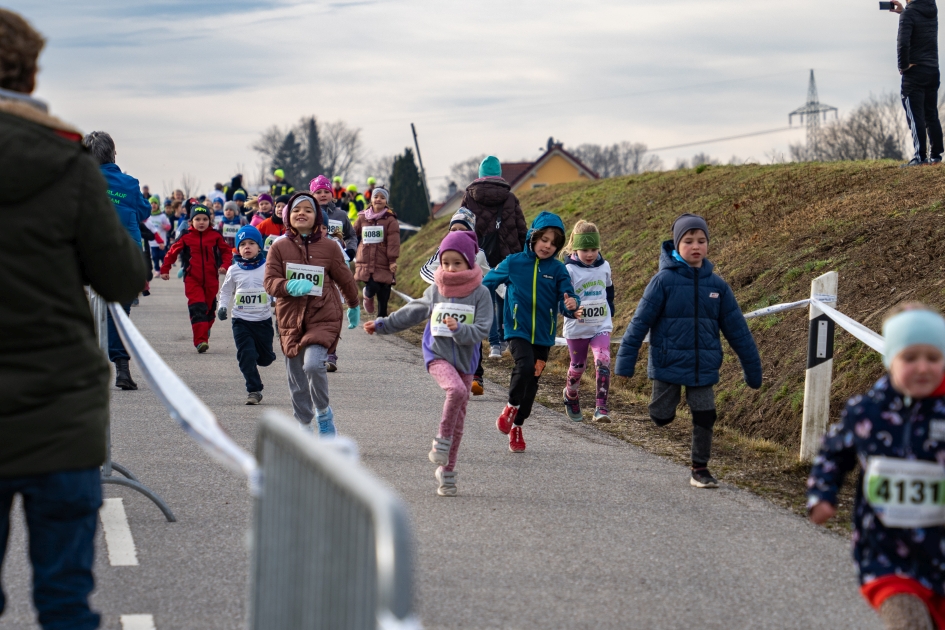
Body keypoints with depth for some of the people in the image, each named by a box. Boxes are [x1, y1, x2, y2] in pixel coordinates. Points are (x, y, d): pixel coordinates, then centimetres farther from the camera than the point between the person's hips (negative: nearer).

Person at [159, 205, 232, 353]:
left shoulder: (215, 236, 1)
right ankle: (200, 341, -22)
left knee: (209, 309, 12)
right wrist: (165, 270, 9)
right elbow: (172, 252, 7)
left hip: (211, 280, 3)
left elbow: (226, 251, 10)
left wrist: (225, 265, -7)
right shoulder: (186, 237, -2)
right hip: (192, 279, -3)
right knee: (197, 308, -16)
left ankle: (204, 334, 31)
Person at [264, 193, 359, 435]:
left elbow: (345, 279, 13)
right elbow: (270, 282, -5)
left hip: (324, 318, -2)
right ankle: (305, 427, 22)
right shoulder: (279, 247, 2)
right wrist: (290, 286, -25)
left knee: (313, 364, -25)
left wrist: (354, 305, 25)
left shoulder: (329, 247, 0)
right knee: (296, 379, 6)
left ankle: (324, 412, -1)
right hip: (291, 320, 3)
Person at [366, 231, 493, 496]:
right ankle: (442, 441, -13)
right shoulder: (435, 291, 3)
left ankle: (446, 471, 19)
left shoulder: (480, 294, -5)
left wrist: (459, 329, -29)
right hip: (437, 354, 0)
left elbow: (481, 330, -12)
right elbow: (412, 313, 17)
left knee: (458, 417, 6)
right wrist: (381, 324, 19)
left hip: (465, 359, 1)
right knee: (456, 390, -31)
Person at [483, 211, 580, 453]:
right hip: (517, 331, -2)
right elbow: (486, 283, 9)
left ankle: (516, 427, 27)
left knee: (531, 382, 9)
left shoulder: (558, 269, -1)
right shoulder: (513, 263, -3)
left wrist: (572, 304, -30)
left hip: (543, 335, 2)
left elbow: (568, 295, -8)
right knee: (525, 366, -27)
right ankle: (511, 406, -2)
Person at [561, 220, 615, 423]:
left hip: (601, 326, 2)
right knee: (578, 366, 14)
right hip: (577, 328, -2)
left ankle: (601, 407, -21)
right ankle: (571, 396, 44)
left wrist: (610, 313, 26)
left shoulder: (604, 267, 1)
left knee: (603, 361, -18)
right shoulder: (568, 270, -13)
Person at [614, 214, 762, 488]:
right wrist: (625, 363, -12)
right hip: (668, 365, -3)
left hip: (703, 367, 3)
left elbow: (737, 330, 5)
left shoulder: (717, 286, 0)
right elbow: (640, 322, -9)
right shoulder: (664, 280, -10)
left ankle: (700, 469, 16)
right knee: (662, 417, 2)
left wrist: (753, 369, 7)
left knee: (705, 416, 1)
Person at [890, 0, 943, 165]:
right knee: (931, 116, 12)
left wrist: (903, 65, -12)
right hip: (933, 71, 7)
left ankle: (920, 156, -13)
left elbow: (903, 42, -25)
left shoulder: (909, 14, -14)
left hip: (915, 72, -7)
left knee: (915, 116, -7)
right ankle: (935, 154, 13)